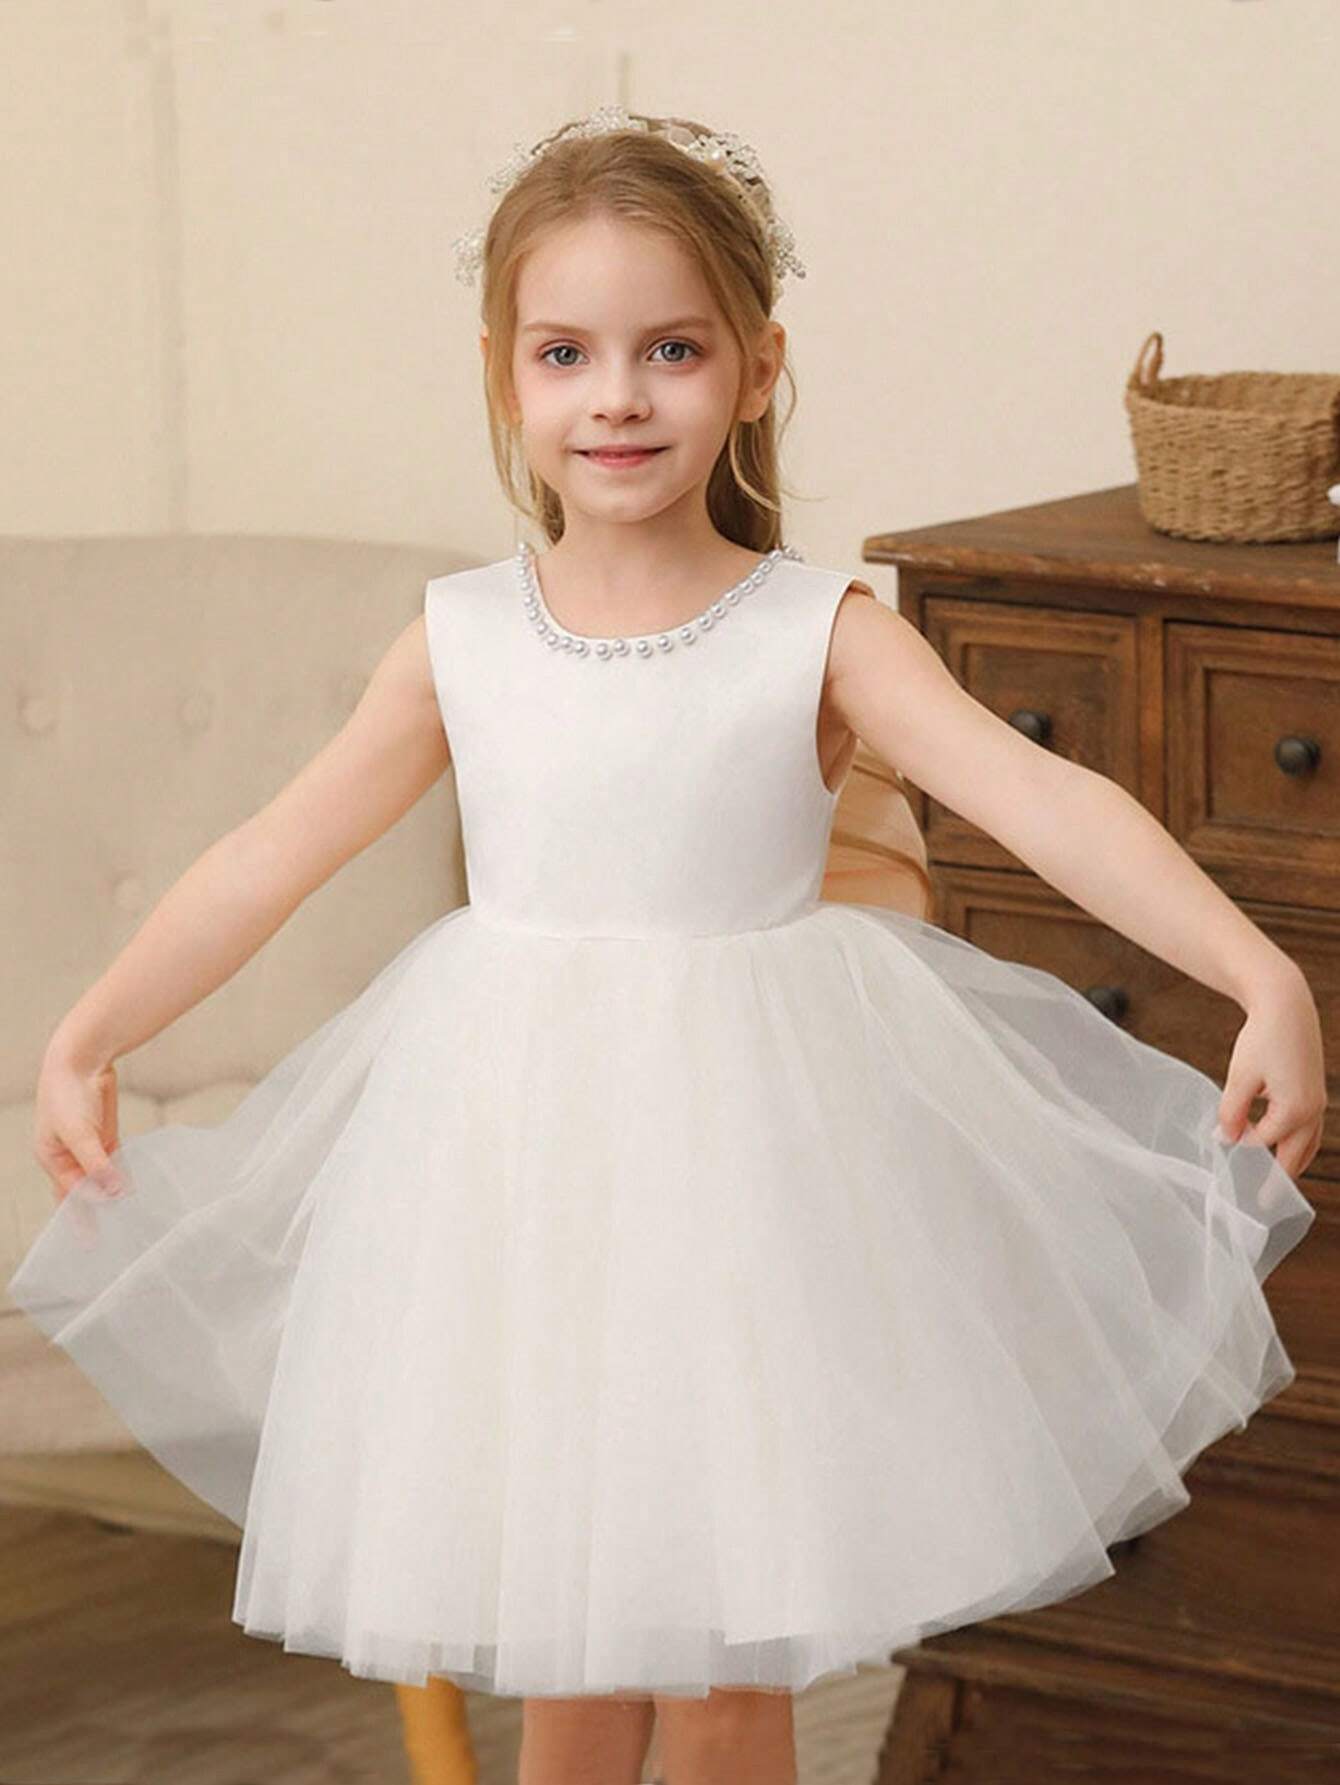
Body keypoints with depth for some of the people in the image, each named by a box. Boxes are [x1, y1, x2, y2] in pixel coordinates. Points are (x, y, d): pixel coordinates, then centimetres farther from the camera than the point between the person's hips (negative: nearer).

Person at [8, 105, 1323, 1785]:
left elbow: (1048, 800, -19)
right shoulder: (461, 641, 0)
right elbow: (270, 858, 8)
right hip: (520, 1165, 2)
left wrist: (1265, 979, -30)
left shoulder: (819, 635, -8)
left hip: (740, 1158, -2)